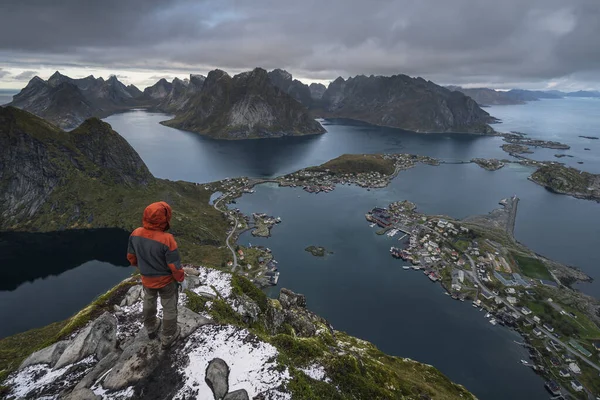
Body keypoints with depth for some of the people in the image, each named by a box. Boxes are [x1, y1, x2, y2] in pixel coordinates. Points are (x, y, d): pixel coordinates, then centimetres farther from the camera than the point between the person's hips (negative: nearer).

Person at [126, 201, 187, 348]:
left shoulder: (135, 234, -18)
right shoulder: (166, 239, -35)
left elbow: (131, 257, 0)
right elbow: (174, 265, -24)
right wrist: (181, 279, -5)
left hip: (147, 279, 5)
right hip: (166, 280, -5)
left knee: (149, 302, 31)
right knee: (169, 308, 17)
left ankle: (151, 328, 54)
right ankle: (167, 338, 35)